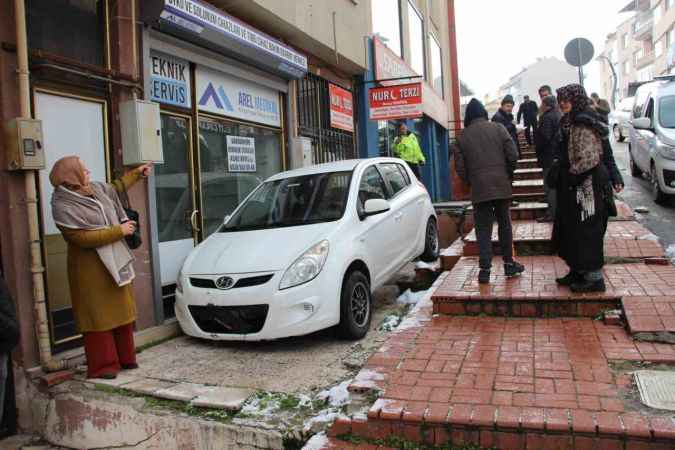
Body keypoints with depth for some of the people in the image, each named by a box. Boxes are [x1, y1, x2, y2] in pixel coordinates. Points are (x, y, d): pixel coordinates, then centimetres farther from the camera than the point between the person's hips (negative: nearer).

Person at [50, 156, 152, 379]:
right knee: (100, 316, -2)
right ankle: (102, 366, 9)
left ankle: (125, 358, 23)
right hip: (91, 269, -8)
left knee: (121, 311, 12)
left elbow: (115, 189, 28)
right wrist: (119, 231, -17)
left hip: (115, 262, 8)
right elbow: (84, 238, -21)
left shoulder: (95, 189, 6)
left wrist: (136, 173, 33)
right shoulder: (63, 207, -16)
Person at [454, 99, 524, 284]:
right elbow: (513, 155, -4)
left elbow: (460, 167, 0)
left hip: (479, 189, -1)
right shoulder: (498, 128, 1)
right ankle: (509, 264, 21)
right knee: (505, 224, 14)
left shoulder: (462, 136, 2)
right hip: (502, 185, 1)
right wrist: (508, 175, 12)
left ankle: (485, 269, 1)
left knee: (483, 229, 5)